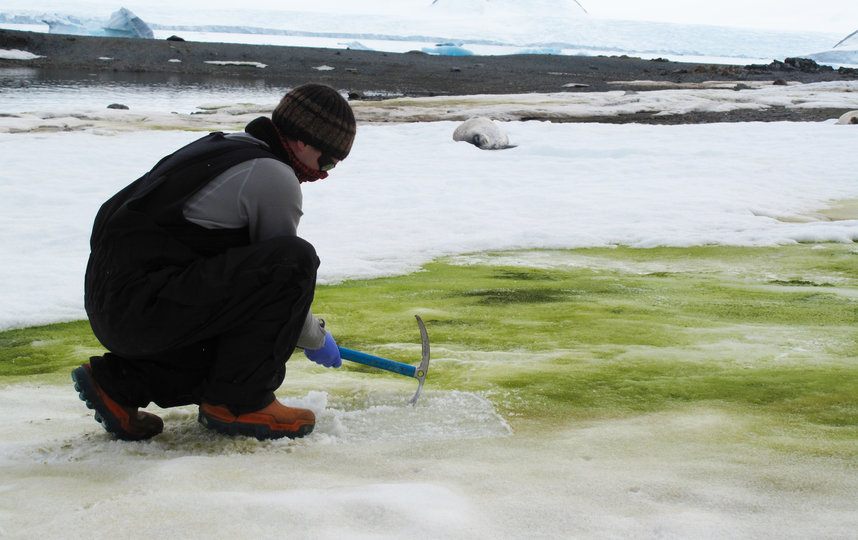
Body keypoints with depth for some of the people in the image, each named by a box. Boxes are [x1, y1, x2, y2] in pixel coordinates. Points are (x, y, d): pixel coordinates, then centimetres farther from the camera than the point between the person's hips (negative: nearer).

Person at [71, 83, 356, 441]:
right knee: (295, 259, -18)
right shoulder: (275, 176, -9)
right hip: (142, 307, -10)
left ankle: (118, 382, 17)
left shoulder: (223, 147, 21)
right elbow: (287, 264, -2)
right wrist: (316, 338, 17)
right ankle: (237, 403, -9)